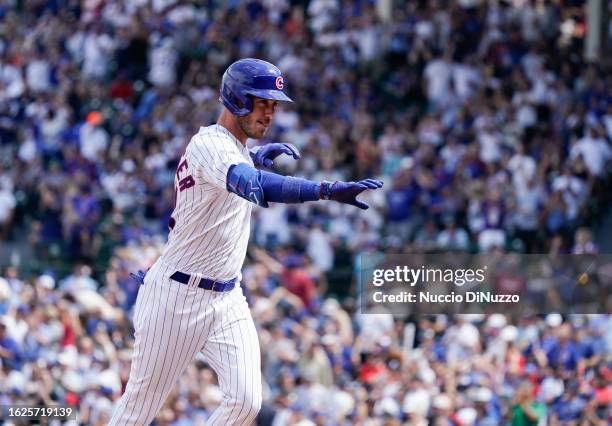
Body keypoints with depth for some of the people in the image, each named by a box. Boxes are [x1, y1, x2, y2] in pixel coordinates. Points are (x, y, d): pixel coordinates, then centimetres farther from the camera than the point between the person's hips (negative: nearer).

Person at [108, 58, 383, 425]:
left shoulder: (236, 146, 10)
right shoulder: (209, 144, -20)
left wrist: (255, 157, 15)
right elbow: (254, 185, -41)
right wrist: (327, 190, -54)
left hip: (227, 299, 8)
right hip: (178, 295, -8)